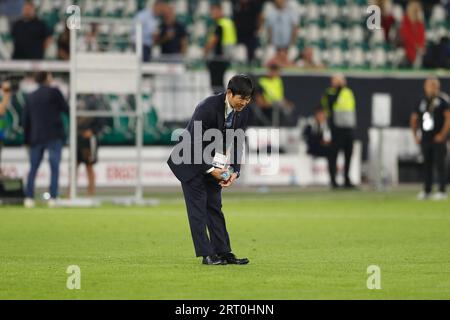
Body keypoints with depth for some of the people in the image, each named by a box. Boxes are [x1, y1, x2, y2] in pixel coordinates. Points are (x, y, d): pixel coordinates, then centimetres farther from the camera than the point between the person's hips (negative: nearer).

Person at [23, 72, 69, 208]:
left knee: (33, 168, 7)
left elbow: (26, 120, 12)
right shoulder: (54, 92, -4)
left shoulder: (30, 97, 11)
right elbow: (66, 109, 2)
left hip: (36, 137, 4)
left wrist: (27, 139, 17)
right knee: (54, 168, -3)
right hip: (54, 136, -4)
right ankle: (53, 198, -10)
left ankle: (29, 198, 0)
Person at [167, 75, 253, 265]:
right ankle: (207, 254, -9)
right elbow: (195, 143, -25)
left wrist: (235, 171, -12)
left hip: (213, 165, 7)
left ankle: (223, 252, 5)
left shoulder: (243, 112, -6)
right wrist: (210, 170, -23)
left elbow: (236, 144, 1)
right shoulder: (208, 108, -28)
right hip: (191, 162, -7)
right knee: (198, 206, -8)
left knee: (215, 206, 6)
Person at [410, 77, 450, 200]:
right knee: (426, 165, 9)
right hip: (425, 139, 6)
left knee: (440, 165, -7)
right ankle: (426, 190, 15)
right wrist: (416, 135, 14)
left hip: (438, 139, -6)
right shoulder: (422, 102, 13)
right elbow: (414, 119, 23)